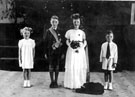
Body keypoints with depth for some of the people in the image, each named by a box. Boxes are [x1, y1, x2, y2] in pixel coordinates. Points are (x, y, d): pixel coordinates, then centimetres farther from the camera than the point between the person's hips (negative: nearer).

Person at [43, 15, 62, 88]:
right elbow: (45, 43, 2)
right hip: (50, 52, 0)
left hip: (58, 51, 1)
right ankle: (52, 82, 16)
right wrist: (45, 53, -1)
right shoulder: (47, 31, 2)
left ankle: (56, 82, 14)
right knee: (51, 66, 5)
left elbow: (62, 42, 4)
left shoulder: (60, 31, 4)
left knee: (57, 66, 4)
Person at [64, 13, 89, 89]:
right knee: (71, 67, -6)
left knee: (81, 67, -3)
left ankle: (80, 83, 5)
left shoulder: (82, 32, 12)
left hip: (80, 51, 1)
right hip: (71, 51, -1)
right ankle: (71, 84, 0)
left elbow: (85, 42, 8)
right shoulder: (69, 32, 10)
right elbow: (67, 42, 8)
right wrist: (71, 45, -11)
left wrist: (81, 46, -11)